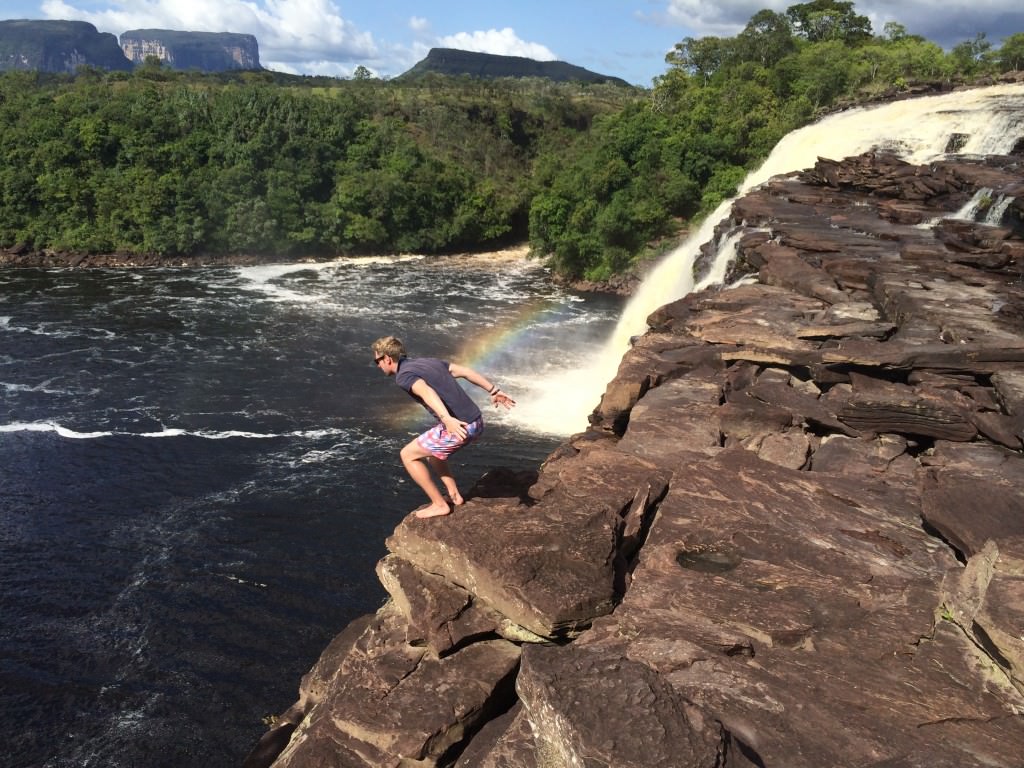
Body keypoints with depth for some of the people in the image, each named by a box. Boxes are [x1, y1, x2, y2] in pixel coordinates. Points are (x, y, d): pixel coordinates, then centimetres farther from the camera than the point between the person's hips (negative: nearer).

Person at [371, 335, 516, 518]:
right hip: (476, 422, 9)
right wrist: (493, 391, 20)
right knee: (431, 449, 30)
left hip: (458, 427, -9)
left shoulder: (403, 376, -6)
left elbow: (426, 391, -26)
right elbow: (465, 371, 16)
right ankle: (454, 495, 28)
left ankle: (439, 505, 12)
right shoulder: (428, 361, 18)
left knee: (408, 455, 9)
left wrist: (447, 419, -39)